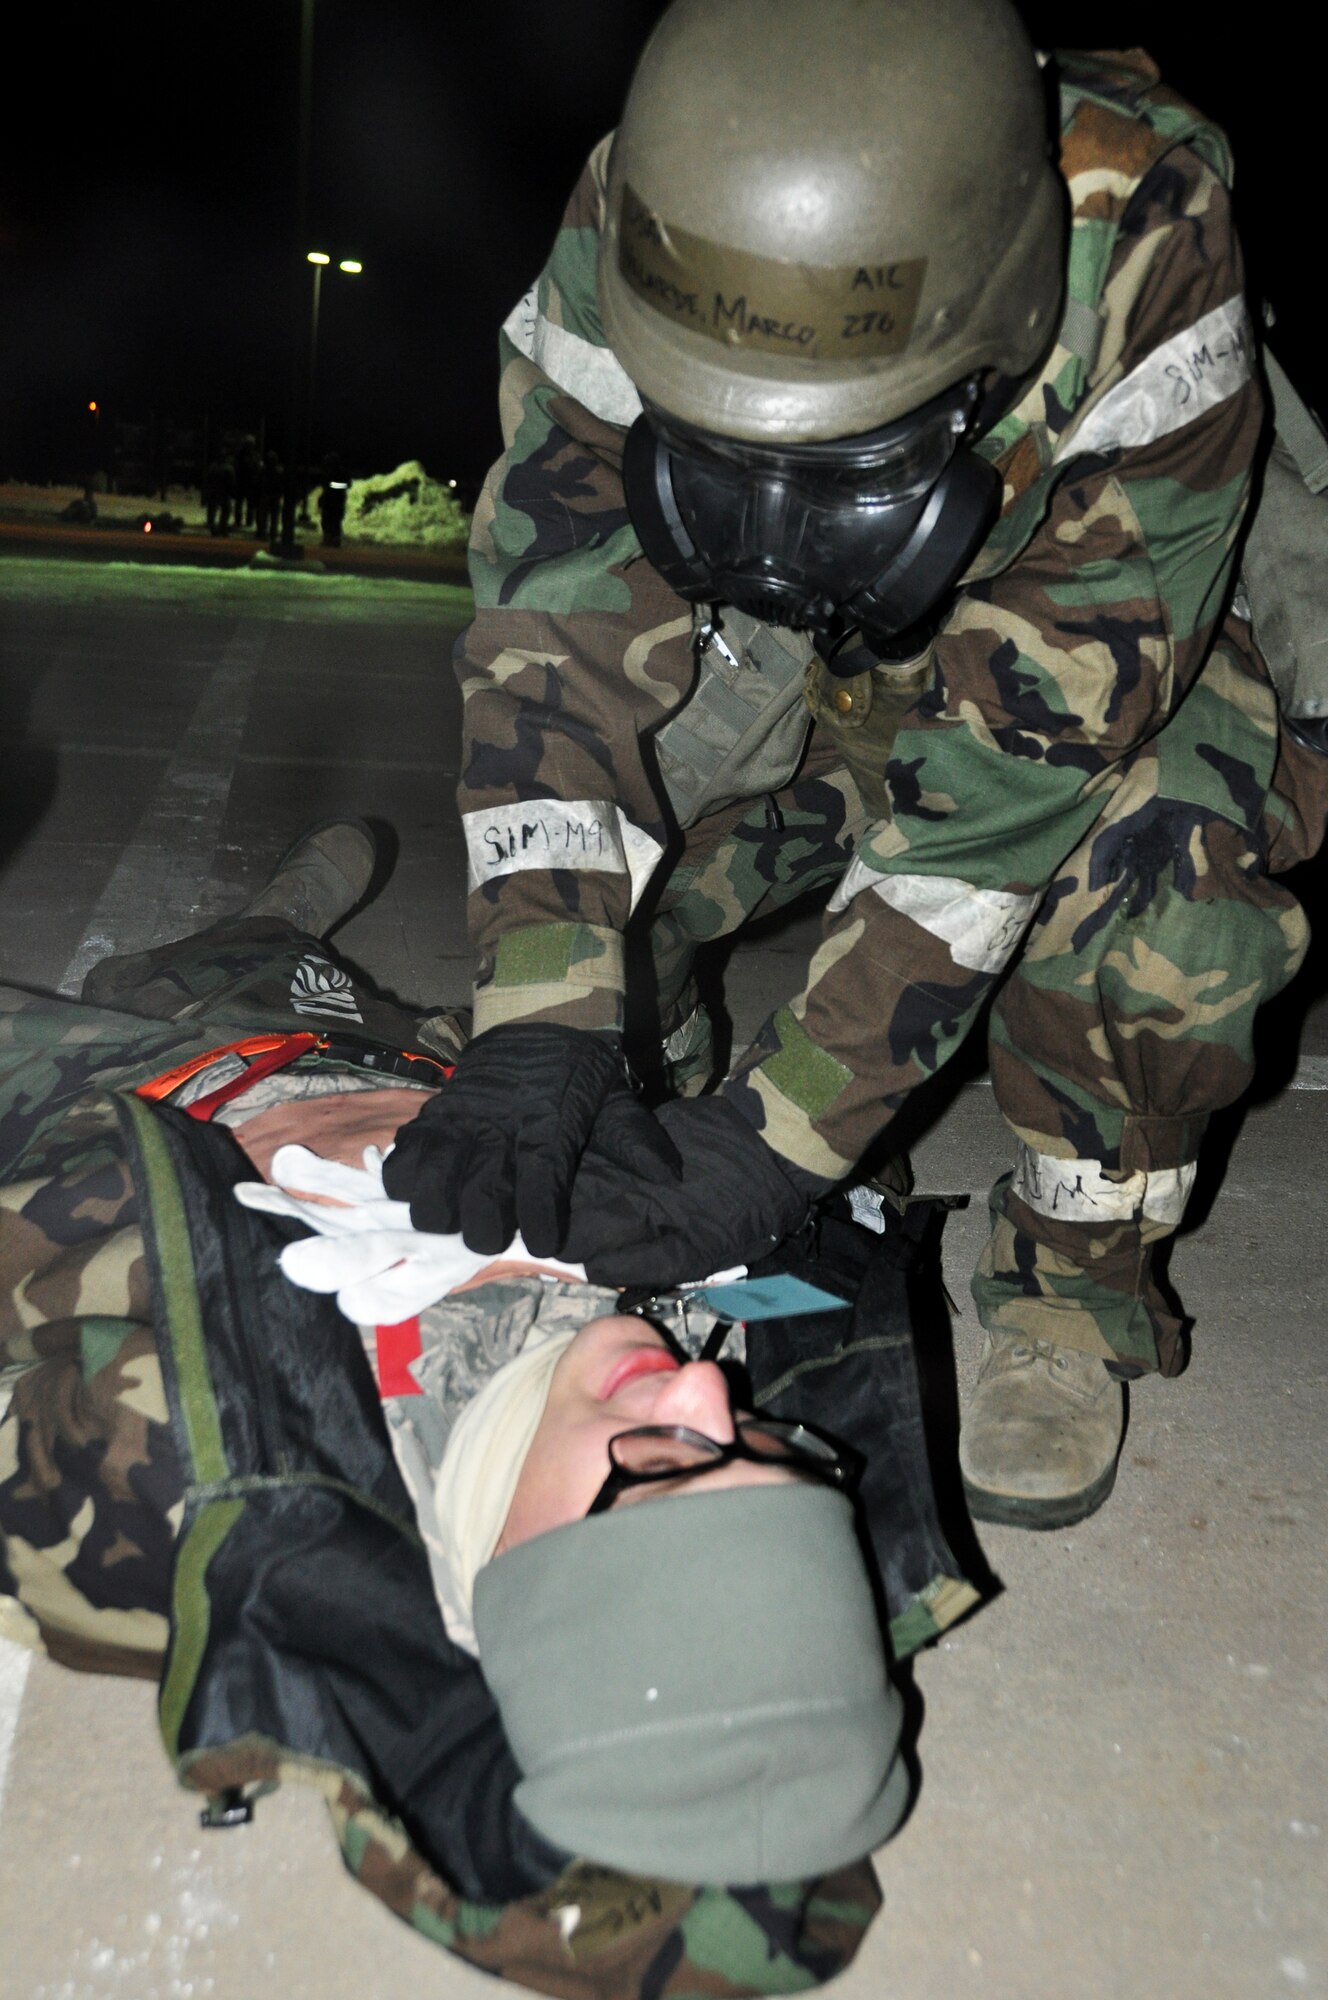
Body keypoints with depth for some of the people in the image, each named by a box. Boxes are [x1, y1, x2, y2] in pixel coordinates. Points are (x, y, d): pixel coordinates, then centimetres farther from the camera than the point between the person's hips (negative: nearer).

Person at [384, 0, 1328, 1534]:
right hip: (795, 635, 3)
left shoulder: (1145, 254, -38)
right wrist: (533, 1033, -43)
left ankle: (1068, 1289, -3)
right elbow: (554, 631, -32)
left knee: (1154, 896, -30)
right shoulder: (637, 233, -30)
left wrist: (794, 1123, -42)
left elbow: (1035, 733, -39)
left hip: (1091, 642, -2)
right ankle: (643, 1191, 13)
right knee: (584, 845, -17)